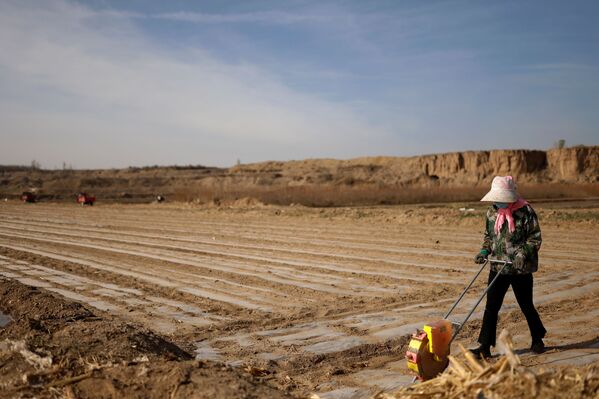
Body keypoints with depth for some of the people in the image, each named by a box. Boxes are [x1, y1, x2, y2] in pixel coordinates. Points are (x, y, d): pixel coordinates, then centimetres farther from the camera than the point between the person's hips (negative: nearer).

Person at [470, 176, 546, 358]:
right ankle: (485, 347, 5)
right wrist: (484, 251, -1)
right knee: (491, 307, 1)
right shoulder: (492, 211, 4)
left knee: (526, 306, 11)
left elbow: (535, 238, -9)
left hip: (521, 269, -4)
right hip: (497, 268, 4)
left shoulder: (525, 211, -12)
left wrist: (523, 254, -23)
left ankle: (537, 340, 35)